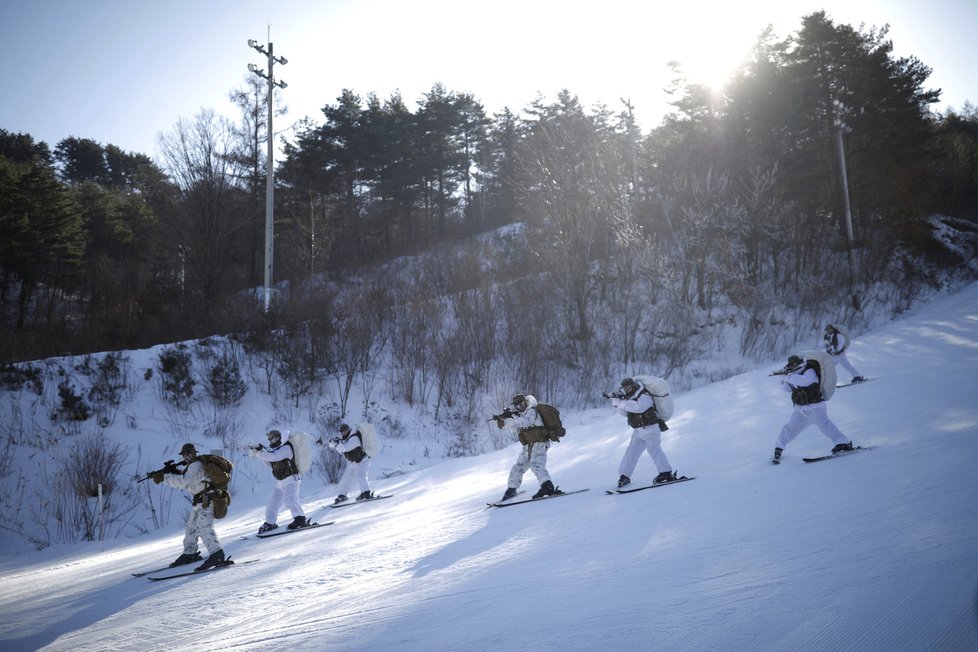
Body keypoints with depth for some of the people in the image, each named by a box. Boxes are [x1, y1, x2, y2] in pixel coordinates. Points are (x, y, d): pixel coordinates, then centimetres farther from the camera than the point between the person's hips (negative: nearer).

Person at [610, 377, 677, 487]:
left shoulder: (644, 396, -15)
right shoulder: (631, 397, 12)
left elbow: (638, 407, -34)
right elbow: (624, 413, 11)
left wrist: (621, 403, -32)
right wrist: (618, 402, -5)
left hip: (650, 428, -9)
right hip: (638, 430, 9)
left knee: (654, 449, -16)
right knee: (631, 451, 7)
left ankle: (667, 473, -14)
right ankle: (624, 475, 11)